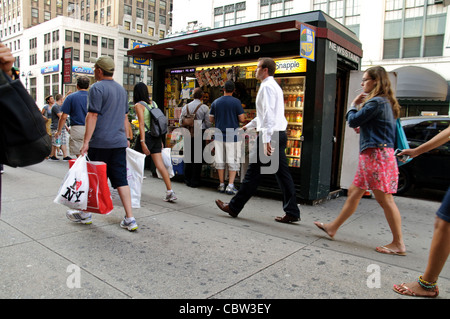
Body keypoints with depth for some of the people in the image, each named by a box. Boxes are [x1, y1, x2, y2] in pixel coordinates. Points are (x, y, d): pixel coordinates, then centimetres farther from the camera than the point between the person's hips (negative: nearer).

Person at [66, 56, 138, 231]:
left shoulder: (97, 88, -8)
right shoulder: (121, 89, 15)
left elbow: (92, 115, -15)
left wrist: (86, 141, -15)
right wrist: (126, 138, 25)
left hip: (100, 142, -6)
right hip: (119, 142, 6)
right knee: (121, 180, 5)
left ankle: (86, 214, 26)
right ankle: (130, 219, 2)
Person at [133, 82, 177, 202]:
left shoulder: (139, 105, -7)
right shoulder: (153, 103, 11)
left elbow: (142, 124, -15)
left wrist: (142, 142, -18)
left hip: (146, 136, -6)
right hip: (156, 137, 6)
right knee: (160, 165, 3)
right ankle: (170, 192, -1)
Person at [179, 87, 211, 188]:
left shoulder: (186, 107, 4)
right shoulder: (204, 107, -6)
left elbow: (181, 121, 6)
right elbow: (208, 123, -5)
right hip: (200, 133, -3)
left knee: (188, 156, 12)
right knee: (198, 156, 3)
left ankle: (187, 179, 19)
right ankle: (195, 180, 6)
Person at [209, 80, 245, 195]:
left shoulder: (215, 102, 5)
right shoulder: (236, 102, -6)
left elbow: (211, 119, 10)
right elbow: (242, 119, -7)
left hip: (219, 136, 4)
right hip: (232, 136, -3)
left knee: (220, 160, 10)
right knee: (233, 161, 2)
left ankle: (221, 185, 16)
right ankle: (230, 186, -2)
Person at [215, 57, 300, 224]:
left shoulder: (266, 86, -9)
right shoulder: (275, 86, 22)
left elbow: (268, 115, -20)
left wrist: (266, 140, -25)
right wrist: (248, 126, 35)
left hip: (270, 135, -10)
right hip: (280, 134, 10)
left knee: (254, 172, -1)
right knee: (282, 173, 8)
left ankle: (234, 207, 11)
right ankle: (292, 212, 11)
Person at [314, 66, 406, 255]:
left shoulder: (376, 102, -14)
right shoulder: (385, 102, 18)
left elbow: (353, 121, -12)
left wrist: (353, 105, 5)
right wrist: (362, 128, 6)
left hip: (375, 155, -11)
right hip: (372, 156, 11)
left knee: (385, 199, -4)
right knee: (354, 192, 14)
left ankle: (398, 244, 7)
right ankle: (333, 228, 24)